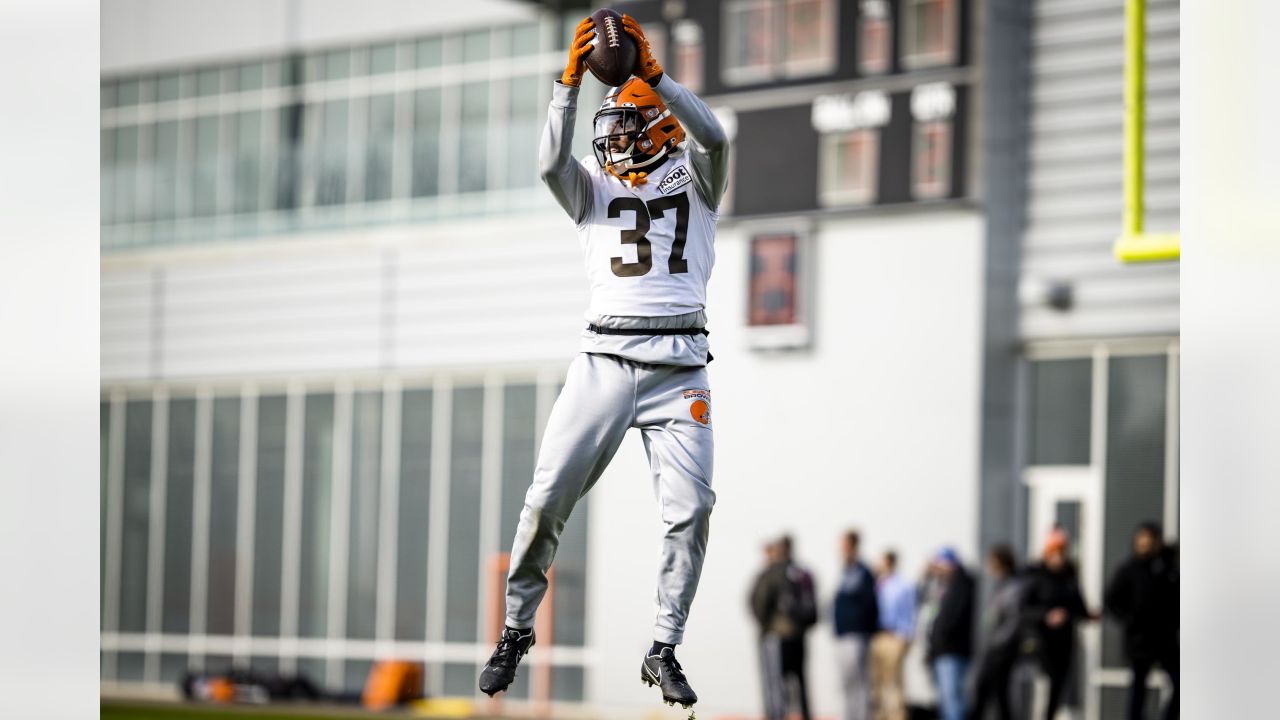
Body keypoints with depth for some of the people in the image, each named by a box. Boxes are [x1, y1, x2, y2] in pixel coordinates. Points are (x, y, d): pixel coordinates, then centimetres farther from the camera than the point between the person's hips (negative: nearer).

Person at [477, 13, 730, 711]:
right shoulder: (594, 188, 15)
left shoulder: (692, 180, 11)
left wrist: (650, 70, -17)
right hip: (603, 359, 1)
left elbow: (711, 136, -11)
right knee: (547, 499, -5)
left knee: (690, 509, -9)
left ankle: (664, 651, 3)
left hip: (680, 368, -1)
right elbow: (552, 162, -7)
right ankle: (515, 629, 10)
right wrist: (571, 79, -17)